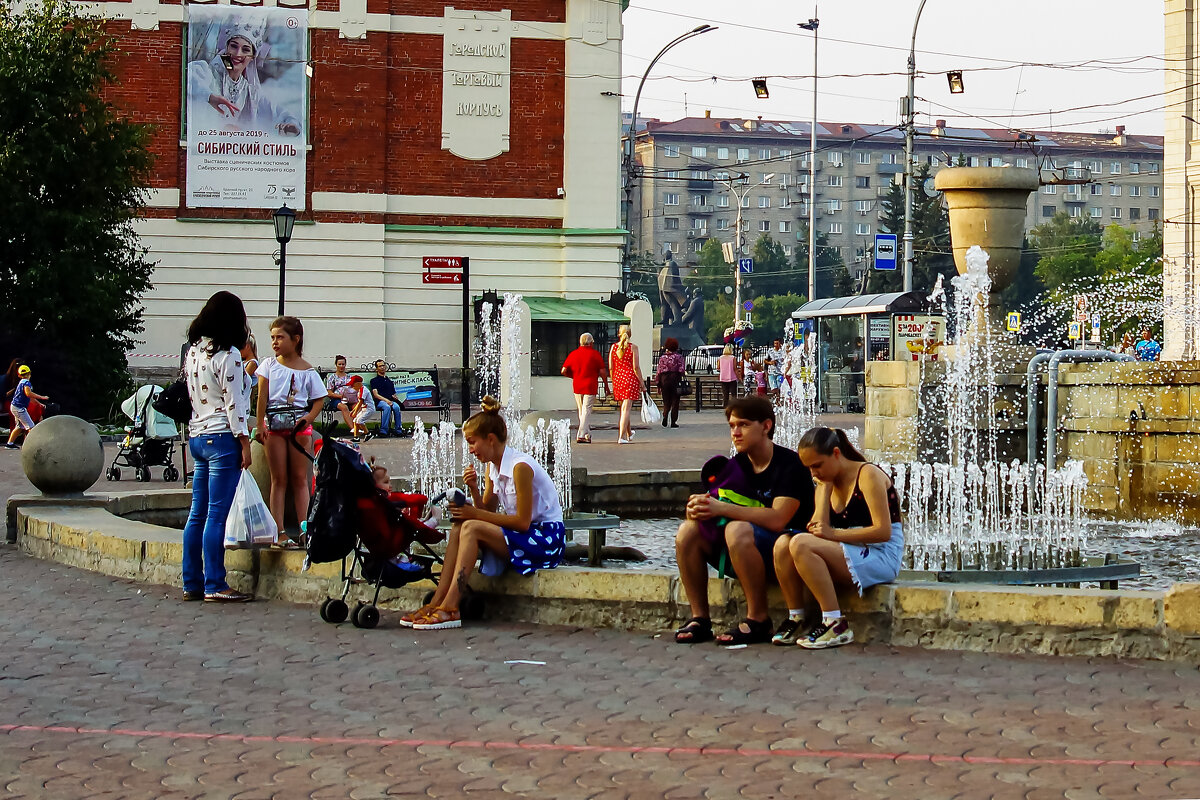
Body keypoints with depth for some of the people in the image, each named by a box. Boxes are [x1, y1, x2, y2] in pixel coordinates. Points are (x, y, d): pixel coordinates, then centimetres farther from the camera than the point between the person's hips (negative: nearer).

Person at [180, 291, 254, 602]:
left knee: (197, 514, 10)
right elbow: (233, 403, -14)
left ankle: (192, 583, 13)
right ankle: (214, 586, -6)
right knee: (217, 515, -7)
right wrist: (244, 442, -10)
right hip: (222, 438, -8)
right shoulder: (228, 355, -12)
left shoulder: (192, 351, 12)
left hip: (197, 436, 8)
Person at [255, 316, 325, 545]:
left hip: (300, 425, 0)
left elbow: (319, 399, 7)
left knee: (300, 478, 1)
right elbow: (262, 397, 2)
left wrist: (308, 418, -11)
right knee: (279, 479, 0)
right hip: (274, 425, 0)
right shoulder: (269, 365, 7)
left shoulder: (307, 370, 5)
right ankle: (280, 533, -3)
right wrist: (260, 426, -6)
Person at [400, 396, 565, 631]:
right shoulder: (492, 467, 9)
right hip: (523, 536, 9)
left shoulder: (520, 466, -18)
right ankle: (436, 602, -16)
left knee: (472, 528, -24)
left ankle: (449, 609, -28)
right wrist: (474, 488, -12)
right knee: (459, 526, -9)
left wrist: (475, 514, -18)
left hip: (546, 539, -9)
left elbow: (523, 521, -20)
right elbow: (487, 510, 6)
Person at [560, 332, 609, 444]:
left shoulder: (573, 354, 5)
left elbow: (564, 371, 3)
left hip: (577, 386, 4)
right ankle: (581, 435, -11)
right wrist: (606, 385, 6)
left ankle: (587, 434, 20)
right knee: (586, 411, -4)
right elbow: (602, 372, -7)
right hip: (590, 387, -4)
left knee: (582, 411, 15)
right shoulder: (595, 354, -5)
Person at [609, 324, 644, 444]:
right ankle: (621, 437, -11)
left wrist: (613, 382, 16)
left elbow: (611, 368, 5)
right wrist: (642, 382, -3)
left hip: (617, 378, 4)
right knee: (626, 408, -5)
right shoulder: (633, 347, -7)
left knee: (624, 408, 18)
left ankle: (629, 434, 33)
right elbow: (636, 367, -10)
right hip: (630, 378, -4)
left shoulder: (613, 347, 3)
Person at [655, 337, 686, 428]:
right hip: (675, 379, -2)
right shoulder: (678, 357, -2)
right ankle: (673, 422, 4)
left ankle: (665, 416, -11)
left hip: (664, 380, 2)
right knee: (675, 402, 5)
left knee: (666, 402, 12)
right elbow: (681, 370, -9)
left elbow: (659, 371, 3)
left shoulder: (662, 357, 4)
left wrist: (658, 385, 8)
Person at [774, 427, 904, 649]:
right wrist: (825, 487, -3)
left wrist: (834, 534, -20)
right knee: (782, 546, -13)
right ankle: (796, 618, -8)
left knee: (800, 544, -27)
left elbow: (883, 531, -17)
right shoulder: (826, 483, 14)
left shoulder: (868, 475, -8)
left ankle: (836, 625, -27)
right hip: (850, 557, 7)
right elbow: (819, 528, -3)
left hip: (881, 558, -7)